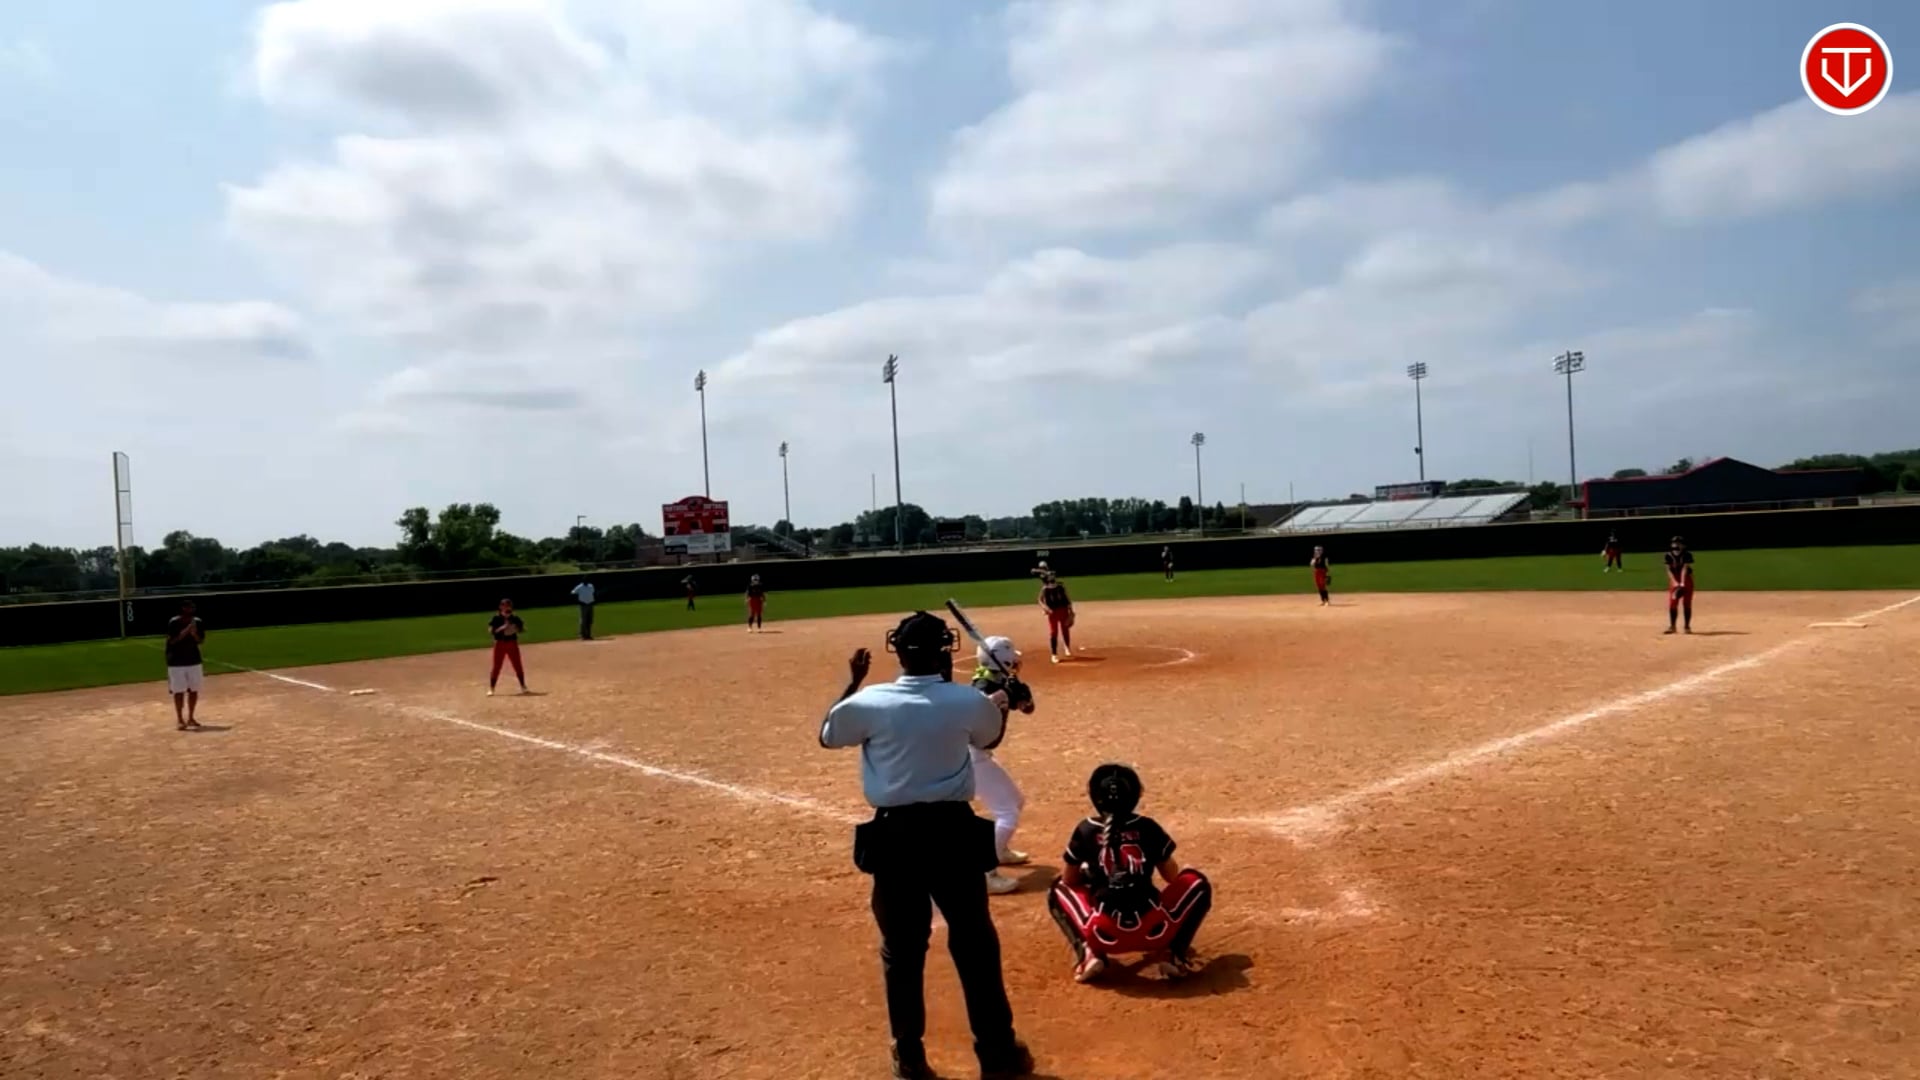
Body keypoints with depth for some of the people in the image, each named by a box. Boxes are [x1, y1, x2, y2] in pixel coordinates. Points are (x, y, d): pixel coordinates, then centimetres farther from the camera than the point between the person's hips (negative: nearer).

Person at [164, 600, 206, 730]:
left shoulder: (197, 622, 0)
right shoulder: (174, 622, -11)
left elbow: (201, 640, 3)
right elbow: (171, 641, -16)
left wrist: (194, 634, -18)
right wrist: (186, 631, -25)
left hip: (194, 660, 4)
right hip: (177, 662, -4)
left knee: (194, 690, 8)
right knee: (179, 691, -1)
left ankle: (190, 717, 21)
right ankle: (179, 719, 10)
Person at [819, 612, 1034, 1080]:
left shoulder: (870, 702, -11)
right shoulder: (967, 701, -8)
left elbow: (827, 736, 9)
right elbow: (990, 738, 14)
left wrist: (853, 683, 15)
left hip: (894, 834, 0)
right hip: (953, 830, 0)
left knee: (902, 950, 14)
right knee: (975, 943, 13)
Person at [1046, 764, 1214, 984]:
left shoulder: (1085, 831, 6)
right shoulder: (1147, 827, 7)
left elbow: (1069, 880, 17)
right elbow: (1173, 876, 18)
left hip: (1104, 935, 0)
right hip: (1153, 931, 0)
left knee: (1059, 891, 29)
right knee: (1197, 882, 26)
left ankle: (1090, 953, 6)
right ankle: (1173, 953, 10)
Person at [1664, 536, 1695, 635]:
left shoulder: (1687, 555, -12)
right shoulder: (1669, 555, -6)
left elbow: (1685, 569, -21)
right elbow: (1669, 570, -9)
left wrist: (1682, 583, -30)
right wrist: (1675, 582, -23)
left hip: (1686, 580, -2)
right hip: (1674, 581, 2)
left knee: (1687, 604, -1)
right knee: (1672, 604, -2)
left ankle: (1687, 626, 7)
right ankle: (1672, 626, 5)